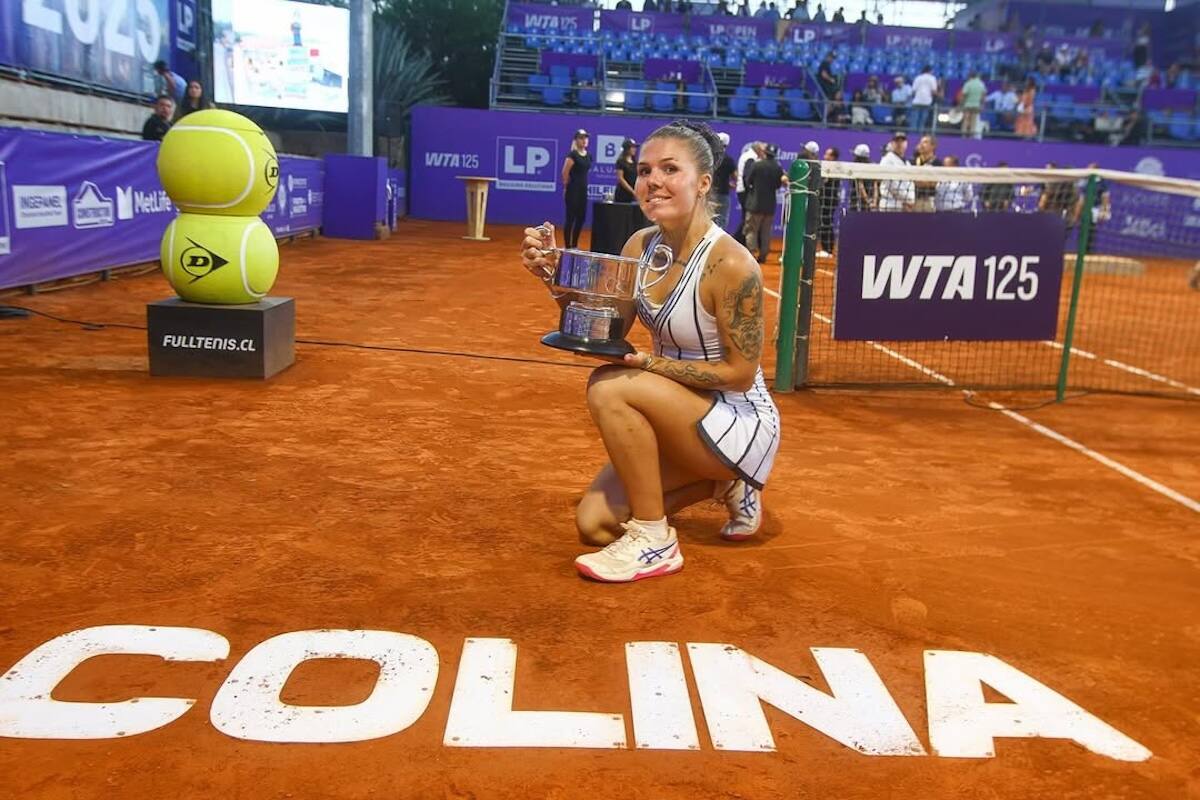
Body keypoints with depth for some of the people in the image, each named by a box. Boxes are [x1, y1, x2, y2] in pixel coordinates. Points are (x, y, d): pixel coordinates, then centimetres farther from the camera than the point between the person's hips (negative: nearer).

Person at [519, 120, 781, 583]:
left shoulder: (730, 265, -24)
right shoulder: (641, 245, -3)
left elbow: (740, 373, -19)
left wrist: (649, 363, -24)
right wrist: (554, 274, -13)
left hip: (742, 424, -7)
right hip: (680, 418, 8)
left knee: (610, 388, -28)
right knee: (595, 523, 1)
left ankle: (654, 543, -14)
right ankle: (721, 484, 21)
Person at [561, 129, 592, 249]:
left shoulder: (588, 156, 11)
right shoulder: (573, 154, -13)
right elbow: (565, 173, -15)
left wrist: (583, 184, 16)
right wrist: (566, 187, -4)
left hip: (583, 190, 8)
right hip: (573, 190, -8)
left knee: (581, 217, 10)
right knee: (571, 218, -4)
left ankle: (574, 245, 21)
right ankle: (568, 246, 2)